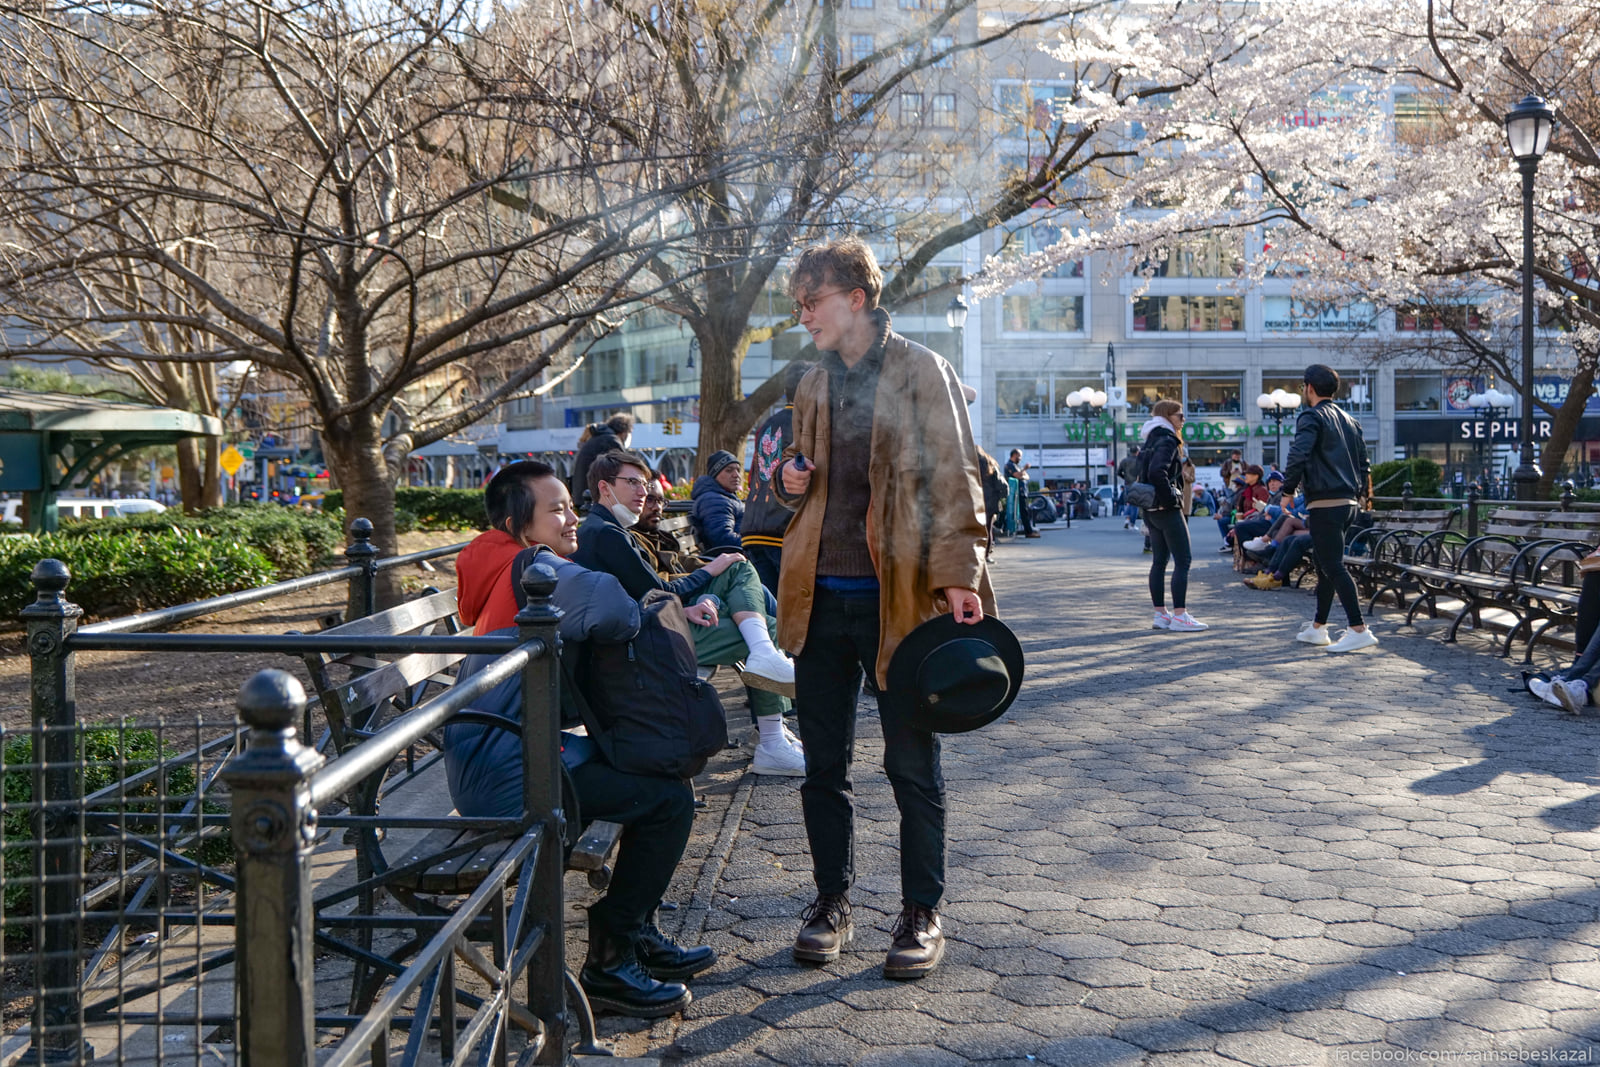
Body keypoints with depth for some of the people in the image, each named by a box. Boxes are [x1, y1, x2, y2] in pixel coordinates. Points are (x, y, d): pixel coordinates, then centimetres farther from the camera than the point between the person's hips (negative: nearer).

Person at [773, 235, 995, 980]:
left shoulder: (918, 371, -4)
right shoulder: (815, 385, 15)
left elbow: (953, 477, -8)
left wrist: (958, 574, -16)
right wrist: (792, 480, 3)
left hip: (899, 597, -6)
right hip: (820, 598, 6)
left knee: (912, 766, 4)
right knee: (823, 765, 11)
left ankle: (922, 916, 16)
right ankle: (831, 904, 25)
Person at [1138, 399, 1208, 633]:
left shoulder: (1150, 441, 15)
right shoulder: (1167, 441, -13)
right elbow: (1157, 472, -28)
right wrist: (1170, 498, -18)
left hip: (1151, 510, 10)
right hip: (1168, 509, -10)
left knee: (1159, 561, 12)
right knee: (1183, 561, -6)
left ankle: (1160, 614, 14)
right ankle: (1179, 616, -8)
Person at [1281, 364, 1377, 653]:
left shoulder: (1311, 417, -8)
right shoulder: (1349, 420, 18)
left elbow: (1298, 455, -22)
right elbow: (1364, 463, 20)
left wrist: (1288, 489, -11)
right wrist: (1360, 493, 24)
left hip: (1325, 503, -9)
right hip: (1349, 502, 9)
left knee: (1333, 567, -10)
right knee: (1325, 565, 17)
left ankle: (1359, 630, -17)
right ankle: (1318, 628, 24)